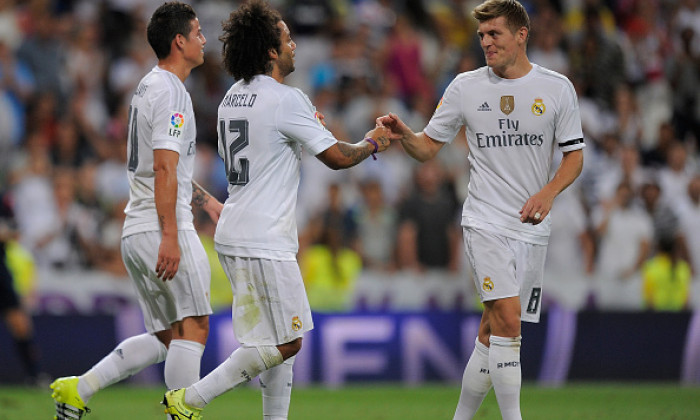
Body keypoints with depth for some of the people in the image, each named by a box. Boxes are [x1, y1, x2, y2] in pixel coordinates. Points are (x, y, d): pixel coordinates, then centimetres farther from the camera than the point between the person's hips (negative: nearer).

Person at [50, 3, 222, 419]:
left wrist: (208, 201, 35)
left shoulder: (149, 86, 20)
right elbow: (164, 169, -20)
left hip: (136, 231, 10)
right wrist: (170, 237, -24)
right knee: (193, 326, -7)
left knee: (167, 337, 11)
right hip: (161, 229, -10)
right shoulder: (170, 92, -12)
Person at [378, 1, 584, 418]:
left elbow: (574, 154, 6)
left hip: (533, 226, 2)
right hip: (486, 222, -2)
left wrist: (548, 193, -12)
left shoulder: (557, 88, 2)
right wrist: (402, 132, -15)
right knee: (507, 319, -19)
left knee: (493, 332, 5)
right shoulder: (465, 87, 2)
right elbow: (428, 147, 6)